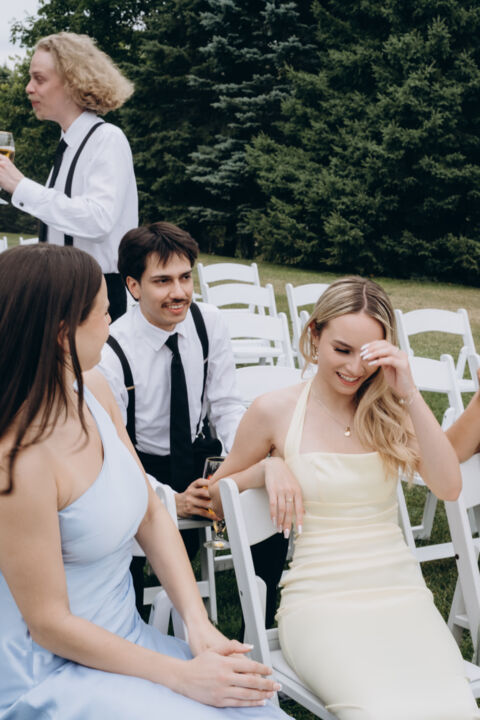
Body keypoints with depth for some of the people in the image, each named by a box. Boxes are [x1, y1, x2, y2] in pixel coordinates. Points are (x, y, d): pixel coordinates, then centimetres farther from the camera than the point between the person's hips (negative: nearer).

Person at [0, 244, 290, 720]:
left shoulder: (91, 389, -3)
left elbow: (151, 514, 4)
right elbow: (49, 625, -18)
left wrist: (199, 624, -7)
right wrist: (181, 676, -16)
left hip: (125, 638, 7)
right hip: (52, 671, -6)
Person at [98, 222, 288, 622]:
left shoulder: (209, 324, -8)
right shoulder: (112, 354, -21)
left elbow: (226, 407, -2)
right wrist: (172, 501, -29)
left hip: (200, 456, 5)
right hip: (141, 467, -4)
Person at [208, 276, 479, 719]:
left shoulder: (390, 409, 8)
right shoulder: (276, 411, 1)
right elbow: (215, 496, 13)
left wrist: (410, 395, -12)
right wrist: (268, 467, -6)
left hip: (402, 594, 3)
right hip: (320, 600, -2)